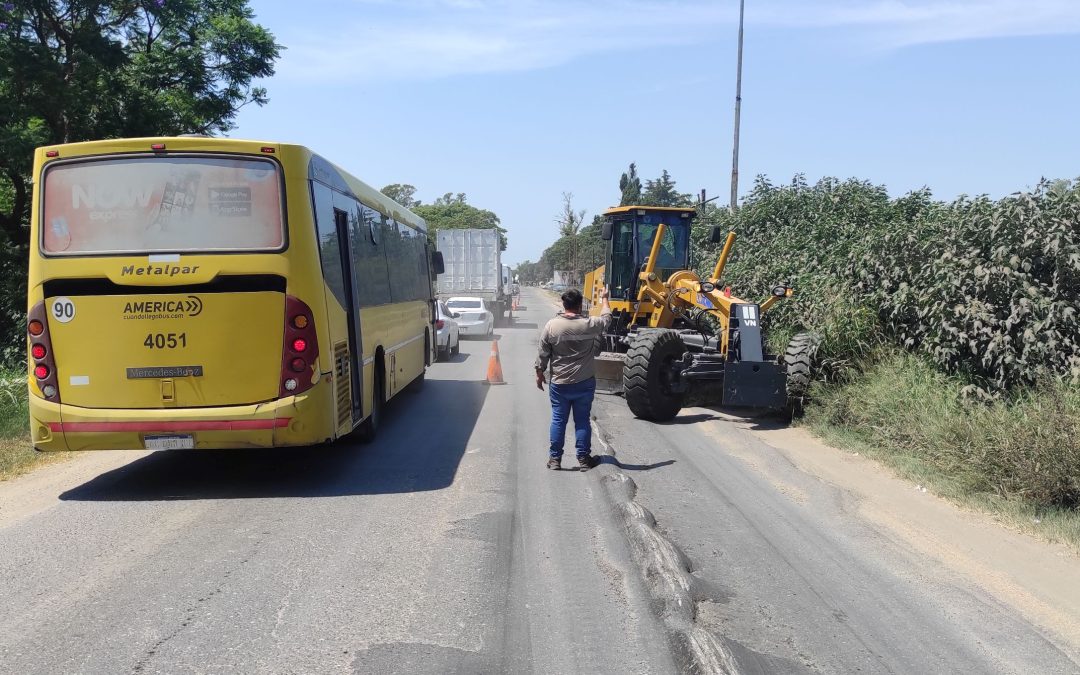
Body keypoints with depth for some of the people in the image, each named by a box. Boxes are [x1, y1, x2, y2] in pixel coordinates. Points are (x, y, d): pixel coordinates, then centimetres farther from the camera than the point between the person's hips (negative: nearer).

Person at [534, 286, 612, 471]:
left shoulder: (552, 326, -8)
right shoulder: (589, 324, -10)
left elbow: (543, 354, -2)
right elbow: (606, 318, 12)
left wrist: (539, 374, 12)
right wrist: (604, 298, 28)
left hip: (559, 384, 1)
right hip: (585, 383, 0)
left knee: (558, 421, 10)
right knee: (582, 421, 8)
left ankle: (554, 458, 15)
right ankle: (583, 459, 13)